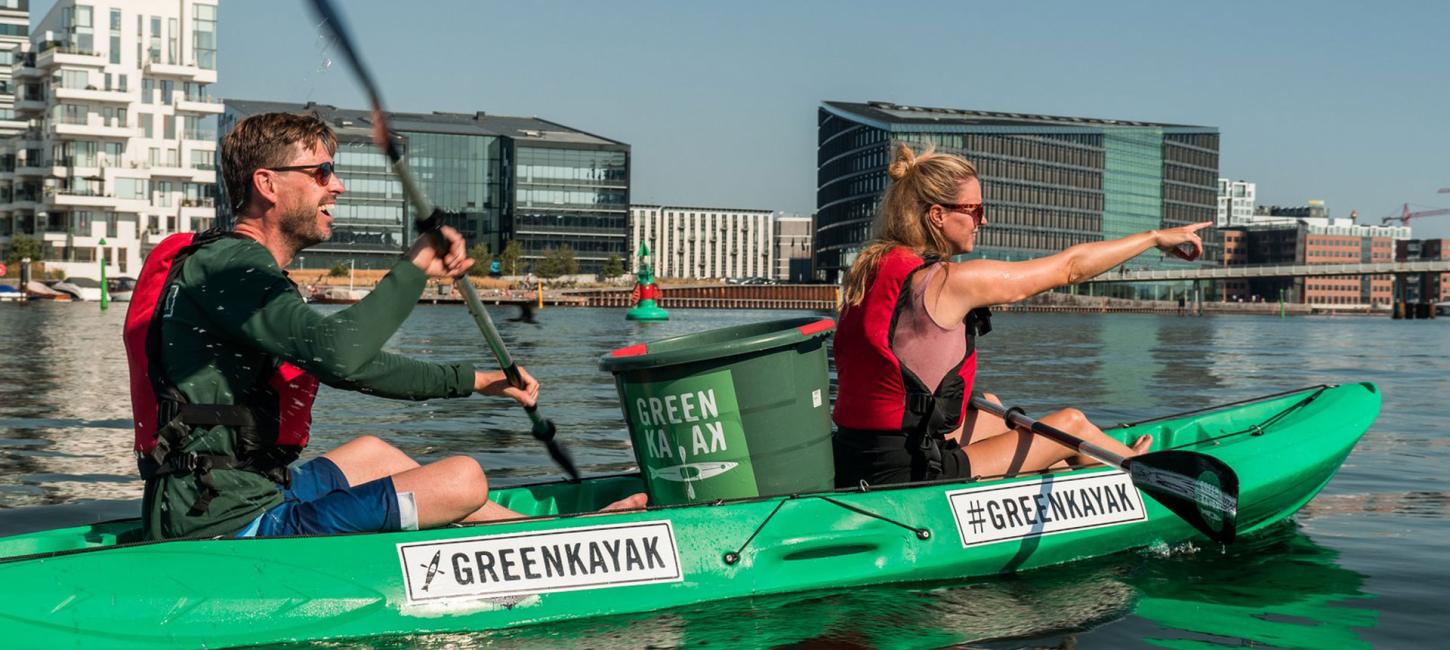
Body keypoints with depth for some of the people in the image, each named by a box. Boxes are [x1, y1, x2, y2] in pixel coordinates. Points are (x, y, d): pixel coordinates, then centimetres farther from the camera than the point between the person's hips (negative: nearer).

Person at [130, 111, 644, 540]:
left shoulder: (245, 271, 18)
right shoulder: (228, 267, -15)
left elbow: (352, 365, 27)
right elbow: (339, 352, -32)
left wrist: (470, 380, 29)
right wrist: (413, 268, -19)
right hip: (232, 529, -11)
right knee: (463, 479, -9)